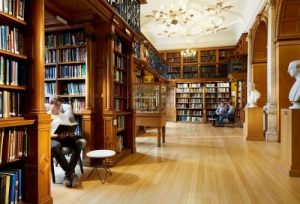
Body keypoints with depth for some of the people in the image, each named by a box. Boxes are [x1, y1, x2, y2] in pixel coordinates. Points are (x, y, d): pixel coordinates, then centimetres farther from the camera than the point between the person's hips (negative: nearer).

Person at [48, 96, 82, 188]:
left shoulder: (64, 116, 28)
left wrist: (70, 133, -6)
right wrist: (57, 135, -18)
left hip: (65, 137, 4)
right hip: (52, 138, -4)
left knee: (78, 143, -30)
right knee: (56, 146, -41)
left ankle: (68, 174, -31)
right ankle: (71, 173, -32)